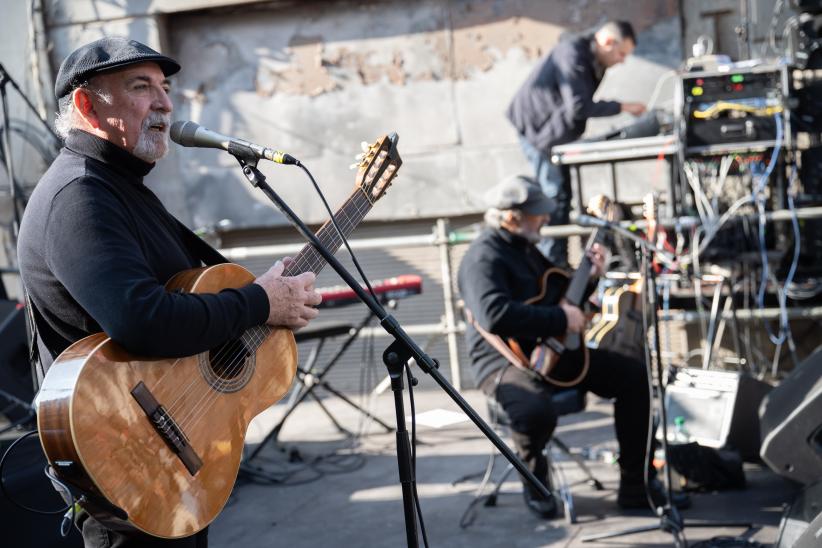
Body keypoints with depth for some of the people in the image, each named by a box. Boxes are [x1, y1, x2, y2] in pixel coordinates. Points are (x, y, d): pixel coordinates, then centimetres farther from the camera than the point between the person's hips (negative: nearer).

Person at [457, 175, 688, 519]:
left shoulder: (525, 248, 15)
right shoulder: (484, 258, -17)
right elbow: (494, 315, -34)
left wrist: (589, 275, 11)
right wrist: (561, 320, -27)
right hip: (504, 360, -9)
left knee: (635, 376, 0)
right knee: (536, 411, -40)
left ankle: (636, 486, 6)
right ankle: (534, 475, -4)